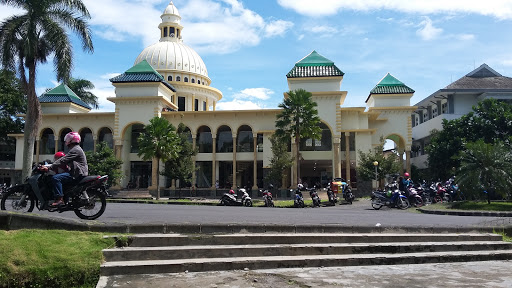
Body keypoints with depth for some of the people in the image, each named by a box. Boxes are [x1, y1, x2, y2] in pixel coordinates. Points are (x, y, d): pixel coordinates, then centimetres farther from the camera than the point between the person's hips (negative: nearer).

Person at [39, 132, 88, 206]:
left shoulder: (75, 150, -11)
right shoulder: (76, 149, 24)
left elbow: (63, 160, -19)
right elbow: (65, 160, 27)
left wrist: (49, 168, -19)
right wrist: (49, 166, 23)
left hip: (78, 174, -12)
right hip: (77, 173, 12)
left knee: (55, 178, -21)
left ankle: (59, 199, -25)